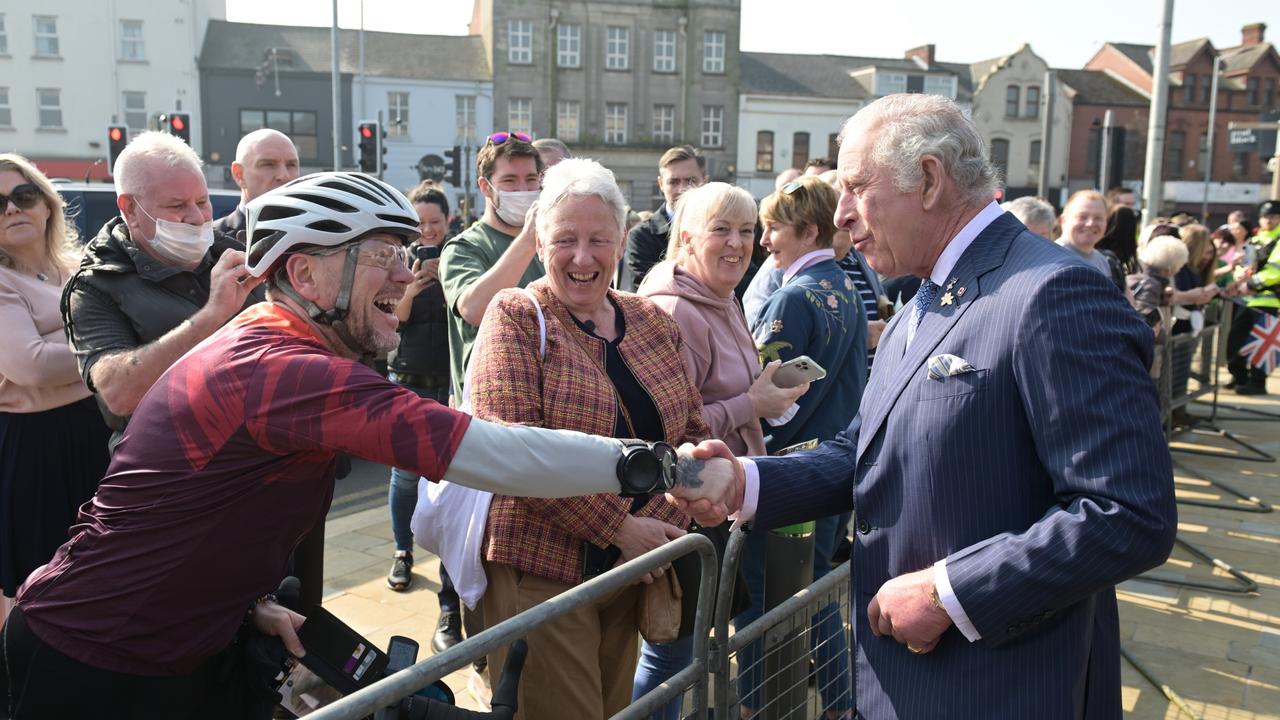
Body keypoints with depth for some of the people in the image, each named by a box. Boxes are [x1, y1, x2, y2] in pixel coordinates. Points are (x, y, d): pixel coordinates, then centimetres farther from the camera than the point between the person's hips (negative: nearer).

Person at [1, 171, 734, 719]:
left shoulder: (260, 342, 3)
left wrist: (254, 599, 6)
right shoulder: (290, 371, -30)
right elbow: (490, 454, -36)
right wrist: (645, 465, -30)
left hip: (189, 646, 9)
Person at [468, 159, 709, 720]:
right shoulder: (516, 318, -8)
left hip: (630, 571, 6)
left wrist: (659, 524, -9)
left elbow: (692, 434, 8)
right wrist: (621, 527, -19)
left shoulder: (653, 322, 8)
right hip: (539, 572, -5)